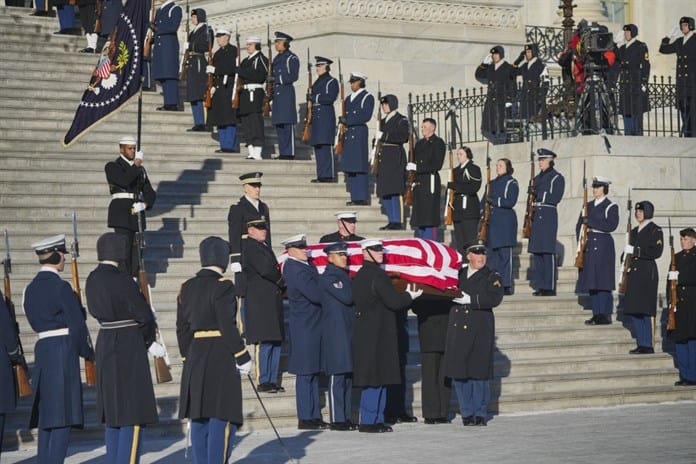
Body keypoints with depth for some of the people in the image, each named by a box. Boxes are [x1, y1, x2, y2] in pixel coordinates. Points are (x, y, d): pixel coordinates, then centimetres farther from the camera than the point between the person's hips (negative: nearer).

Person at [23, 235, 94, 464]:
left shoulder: (31, 288, 12)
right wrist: (88, 352, 3)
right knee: (64, 412, -8)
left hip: (42, 350, 8)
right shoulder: (60, 286, -12)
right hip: (63, 351, -8)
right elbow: (77, 324, -11)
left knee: (45, 415, 12)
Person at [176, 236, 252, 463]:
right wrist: (242, 357, -8)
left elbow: (182, 327, 11)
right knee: (222, 417, -4)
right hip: (221, 358, -7)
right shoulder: (223, 286, -11)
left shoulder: (187, 287, 9)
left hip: (195, 358, 7)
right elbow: (227, 326, -16)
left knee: (199, 418, 11)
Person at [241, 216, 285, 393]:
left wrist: (281, 285, 0)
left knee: (276, 342, 9)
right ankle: (263, 381, -4)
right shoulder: (250, 247, -10)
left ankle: (273, 380, 13)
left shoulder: (264, 246, 20)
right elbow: (265, 270, -19)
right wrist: (282, 281, -4)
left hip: (273, 301, 9)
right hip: (259, 302, -9)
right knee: (265, 343, -9)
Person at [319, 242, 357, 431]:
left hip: (348, 331, 9)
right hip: (335, 334, -9)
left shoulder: (342, 276, 18)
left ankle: (345, 417, 15)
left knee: (348, 376, 10)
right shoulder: (328, 278, -11)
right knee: (337, 376, -8)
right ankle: (337, 420, -5)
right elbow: (347, 297, -20)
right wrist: (352, 283, -5)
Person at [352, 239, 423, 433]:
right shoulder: (377, 275, -15)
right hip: (377, 335, -9)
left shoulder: (359, 275, 13)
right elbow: (394, 302, -18)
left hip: (364, 333, 9)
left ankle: (377, 419, 18)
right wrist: (410, 296, 1)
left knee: (378, 378, 14)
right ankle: (369, 421, -2)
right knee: (376, 378, -5)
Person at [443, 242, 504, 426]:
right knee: (459, 372, 2)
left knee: (478, 372, -2)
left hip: (480, 332, -3)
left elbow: (494, 298, -12)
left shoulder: (492, 277, 3)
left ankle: (480, 413, 8)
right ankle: (467, 413, 12)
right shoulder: (458, 274, 14)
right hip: (458, 330, 3)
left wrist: (470, 299, -16)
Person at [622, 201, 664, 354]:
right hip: (634, 273, 8)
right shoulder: (635, 231, 18)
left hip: (647, 274, -8)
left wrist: (635, 251, -15)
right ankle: (641, 344, 11)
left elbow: (657, 252, -13)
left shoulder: (655, 230, -4)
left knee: (645, 311, -9)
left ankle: (648, 346, -6)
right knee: (633, 311, 5)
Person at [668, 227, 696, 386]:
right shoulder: (677, 257, 16)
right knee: (679, 339, 5)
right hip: (679, 303, 5)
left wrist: (679, 277, -17)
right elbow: (671, 280, 13)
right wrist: (671, 300, 3)